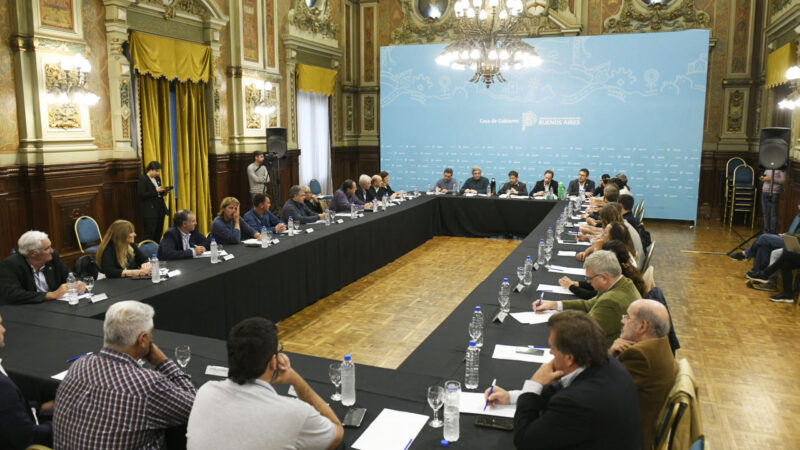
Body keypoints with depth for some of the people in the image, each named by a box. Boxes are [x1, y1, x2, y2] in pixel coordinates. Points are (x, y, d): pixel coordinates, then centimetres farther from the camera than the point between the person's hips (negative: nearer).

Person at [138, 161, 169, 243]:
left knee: (159, 232, 7)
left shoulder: (157, 178, 14)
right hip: (150, 210, -7)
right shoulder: (142, 179, -8)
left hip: (160, 208, 7)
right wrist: (156, 191, -19)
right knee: (150, 233, -9)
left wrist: (164, 191, 2)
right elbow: (142, 195, -15)